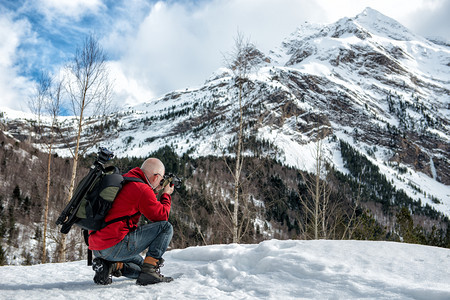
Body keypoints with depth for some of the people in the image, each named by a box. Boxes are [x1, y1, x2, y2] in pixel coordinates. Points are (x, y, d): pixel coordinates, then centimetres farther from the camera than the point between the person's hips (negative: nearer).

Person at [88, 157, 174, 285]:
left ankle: (108, 265, 5)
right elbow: (162, 216, -6)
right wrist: (167, 194, 10)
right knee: (166, 227, -4)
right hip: (114, 246, -10)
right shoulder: (142, 189, -13)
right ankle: (149, 270, -10)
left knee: (141, 266, 29)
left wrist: (154, 192, 26)